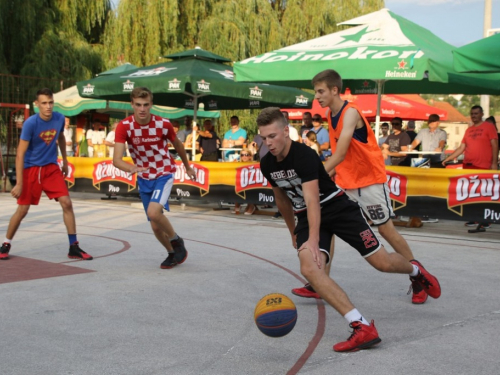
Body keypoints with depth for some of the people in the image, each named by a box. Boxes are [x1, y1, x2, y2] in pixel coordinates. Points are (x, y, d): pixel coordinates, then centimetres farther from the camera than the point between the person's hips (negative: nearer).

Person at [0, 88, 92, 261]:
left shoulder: (59, 118, -6)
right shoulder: (30, 123, -19)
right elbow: (20, 153, -19)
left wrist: (65, 160, 22)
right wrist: (19, 183, -22)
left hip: (52, 168, 4)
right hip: (31, 169, -3)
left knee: (67, 203, -7)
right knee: (22, 209, -1)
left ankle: (74, 248, 1)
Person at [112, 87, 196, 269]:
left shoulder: (163, 124, -17)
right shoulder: (124, 126, -17)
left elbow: (177, 145, 4)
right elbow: (117, 159, -26)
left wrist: (188, 167, 17)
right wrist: (131, 168, -47)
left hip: (164, 174, -3)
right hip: (144, 178, 3)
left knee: (153, 212, -27)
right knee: (155, 226, 9)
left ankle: (176, 241, -1)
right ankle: (173, 254, 35)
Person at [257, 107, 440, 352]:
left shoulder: (304, 155, -24)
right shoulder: (267, 165, -3)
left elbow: (312, 199, -34)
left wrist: (313, 240, -42)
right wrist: (293, 233, 22)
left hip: (337, 208, -5)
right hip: (306, 217, 5)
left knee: (382, 263, -4)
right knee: (309, 269, -24)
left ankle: (415, 270, 36)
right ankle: (362, 328, -28)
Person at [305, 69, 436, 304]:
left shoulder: (350, 113, -21)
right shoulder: (329, 114, 4)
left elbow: (339, 155, -31)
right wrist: (331, 172, 2)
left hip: (370, 179, -7)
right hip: (345, 182, 7)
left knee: (386, 230, 1)